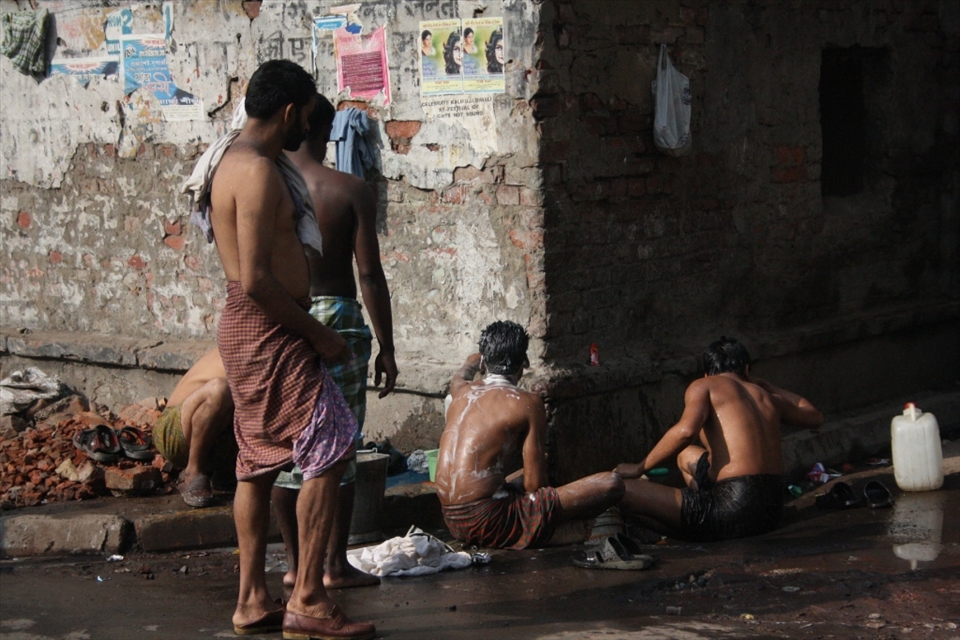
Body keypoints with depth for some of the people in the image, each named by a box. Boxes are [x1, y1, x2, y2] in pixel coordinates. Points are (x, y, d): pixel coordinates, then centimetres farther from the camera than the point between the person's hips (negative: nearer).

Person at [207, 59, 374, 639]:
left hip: (250, 330, 11)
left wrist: (307, 330, 19)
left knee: (260, 463, 12)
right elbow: (256, 279, -23)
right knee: (330, 450, -9)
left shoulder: (238, 162, 15)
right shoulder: (259, 170, -18)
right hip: (268, 333, -11)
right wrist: (320, 335, -15)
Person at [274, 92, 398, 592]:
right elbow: (370, 275, -7)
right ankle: (336, 565, 8)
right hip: (335, 317, -2)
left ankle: (295, 563, 17)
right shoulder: (351, 191, -6)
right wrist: (386, 347, 0)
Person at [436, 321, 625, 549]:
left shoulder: (463, 391, 12)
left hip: (453, 522, 7)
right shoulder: (527, 403, -5)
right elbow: (534, 484, -7)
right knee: (611, 485, -6)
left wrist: (472, 362, 65)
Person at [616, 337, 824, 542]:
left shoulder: (704, 386, 2)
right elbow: (814, 416, 37)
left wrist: (640, 468, -7)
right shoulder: (768, 398, 18)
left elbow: (686, 430, -18)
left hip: (735, 510, -8)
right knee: (687, 455, 33)